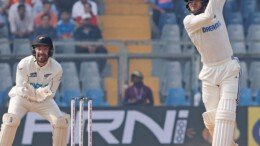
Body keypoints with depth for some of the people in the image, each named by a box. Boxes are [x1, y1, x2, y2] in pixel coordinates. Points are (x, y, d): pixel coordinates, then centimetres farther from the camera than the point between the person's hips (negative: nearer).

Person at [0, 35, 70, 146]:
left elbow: (51, 92, -16)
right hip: (22, 98, -2)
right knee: (12, 119, -27)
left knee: (61, 121, -14)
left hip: (44, 101, 2)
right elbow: (21, 89, -22)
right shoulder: (24, 64, -23)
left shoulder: (56, 68, -18)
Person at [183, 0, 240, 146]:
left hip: (228, 70, 0)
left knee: (225, 115, -14)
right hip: (209, 73, 0)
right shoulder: (189, 21, -7)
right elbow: (208, 17, -23)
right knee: (211, 118, -3)